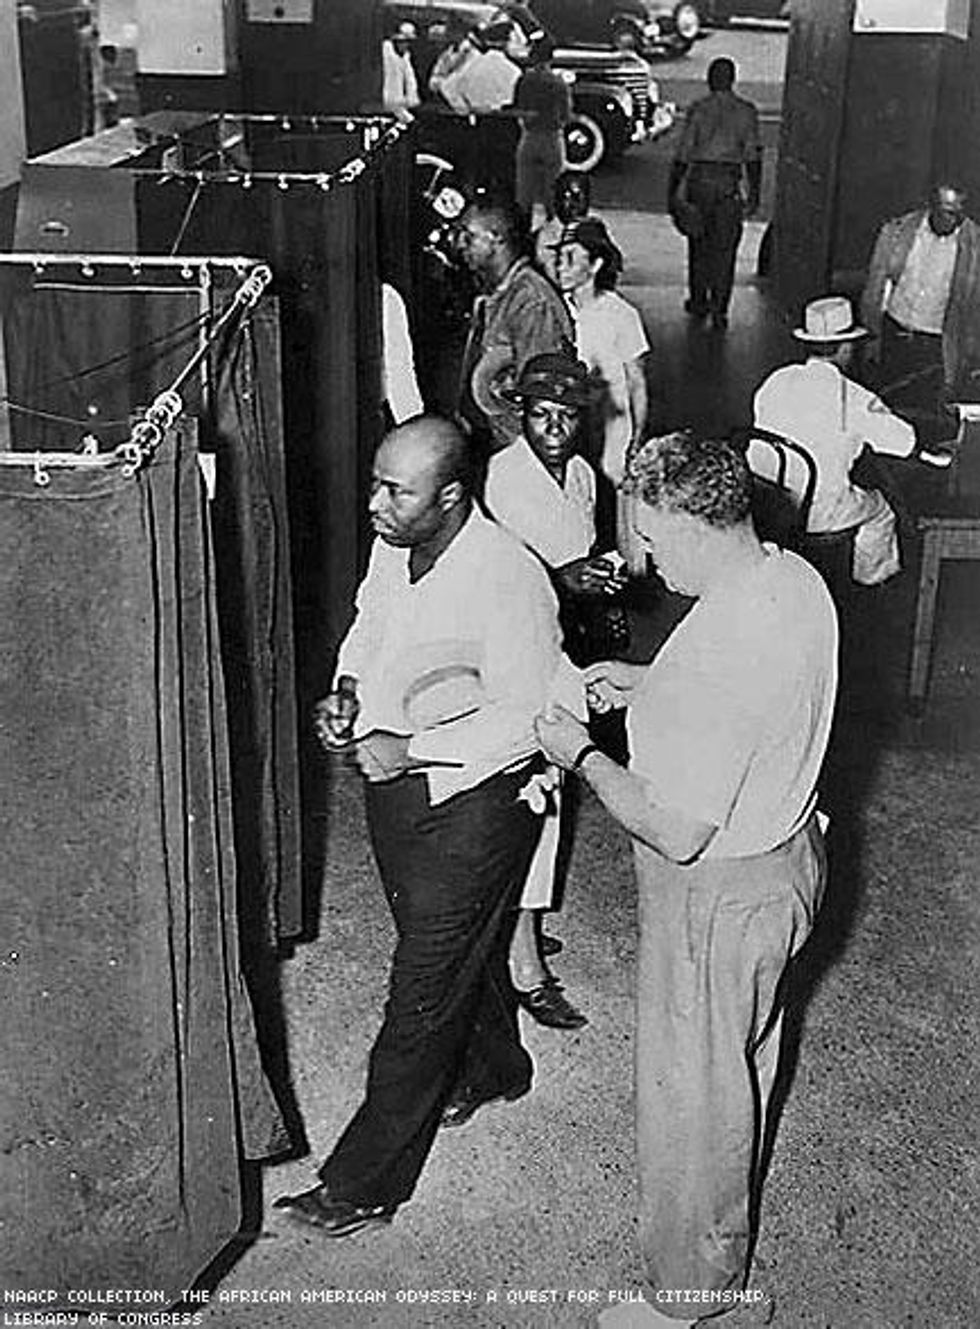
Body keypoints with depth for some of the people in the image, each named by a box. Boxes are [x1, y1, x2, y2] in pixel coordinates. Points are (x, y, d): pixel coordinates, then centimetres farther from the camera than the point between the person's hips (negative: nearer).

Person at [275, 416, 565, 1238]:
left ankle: (367, 1184, 12)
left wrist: (408, 747, -28)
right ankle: (493, 1068, 53)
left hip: (472, 796, -8)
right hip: (394, 780, 8)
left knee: (424, 988, 1)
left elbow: (525, 721, -24)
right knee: (464, 945, 27)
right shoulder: (393, 548, -2)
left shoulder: (509, 582, -26)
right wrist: (347, 692, -2)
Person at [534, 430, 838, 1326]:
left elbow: (677, 833, -30)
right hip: (787, 854, 10)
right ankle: (727, 1233, 53)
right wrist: (649, 684, 5)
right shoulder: (798, 579, -7)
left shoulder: (716, 654, -36)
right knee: (744, 1055, 29)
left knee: (692, 1090, 11)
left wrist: (583, 755, -17)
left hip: (718, 895, -10)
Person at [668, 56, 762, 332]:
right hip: (729, 183, 1)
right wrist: (754, 193, 7)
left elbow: (682, 155, -5)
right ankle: (719, 309, -1)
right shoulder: (747, 111, 0)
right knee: (724, 248, 4)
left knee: (698, 244, 13)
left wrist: (672, 192, 2)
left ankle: (699, 302, 22)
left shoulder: (698, 109, -5)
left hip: (699, 179, 0)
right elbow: (753, 156, 0)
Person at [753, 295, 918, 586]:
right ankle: (870, 571, 50)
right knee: (880, 507, 27)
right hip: (822, 515, -5)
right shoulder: (854, 400, -21)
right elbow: (907, 442, -14)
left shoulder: (775, 382, -7)